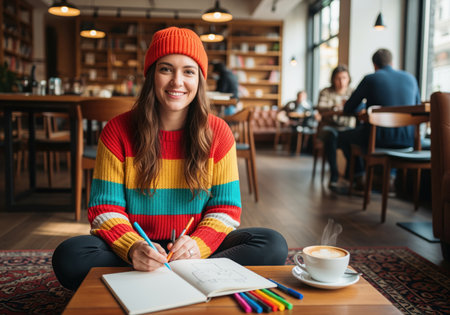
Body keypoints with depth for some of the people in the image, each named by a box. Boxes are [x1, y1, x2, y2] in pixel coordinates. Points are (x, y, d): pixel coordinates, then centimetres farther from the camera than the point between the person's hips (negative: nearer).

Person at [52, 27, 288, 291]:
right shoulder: (118, 131, -4)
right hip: (137, 247, 0)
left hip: (199, 250, 1)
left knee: (273, 245, -22)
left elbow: (226, 207, -2)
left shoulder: (217, 132, -1)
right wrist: (133, 248, -28)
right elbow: (105, 207, -7)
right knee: (69, 256, -28)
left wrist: (197, 245, -23)